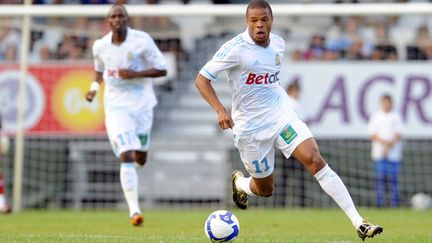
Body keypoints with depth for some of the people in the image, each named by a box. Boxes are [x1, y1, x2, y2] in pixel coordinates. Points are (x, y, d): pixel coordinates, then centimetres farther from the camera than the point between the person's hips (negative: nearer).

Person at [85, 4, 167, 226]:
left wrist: (135, 74, -21)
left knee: (140, 158, 11)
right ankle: (134, 210, -16)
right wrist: (94, 88, 1)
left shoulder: (142, 40, -10)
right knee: (126, 157, -16)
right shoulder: (100, 46, -1)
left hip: (142, 104, 0)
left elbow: (162, 70, -8)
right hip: (116, 106, 0)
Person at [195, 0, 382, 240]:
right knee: (265, 190, 8)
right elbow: (201, 79, -17)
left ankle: (359, 223, -19)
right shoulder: (235, 48, -17)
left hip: (282, 115, 4)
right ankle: (238, 182, 48)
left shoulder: (278, 43, 2)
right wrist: (220, 110, -29)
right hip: (251, 126, -4)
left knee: (316, 160, -16)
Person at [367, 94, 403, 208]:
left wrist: (390, 145, -14)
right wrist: (384, 142, -12)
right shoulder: (375, 117, 10)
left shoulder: (396, 117, 9)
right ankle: (380, 203, -4)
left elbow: (398, 135, 1)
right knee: (380, 177, -4)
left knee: (393, 177, -3)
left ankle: (395, 204, -2)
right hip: (379, 153, 0)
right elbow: (373, 134, 3)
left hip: (393, 153, 0)